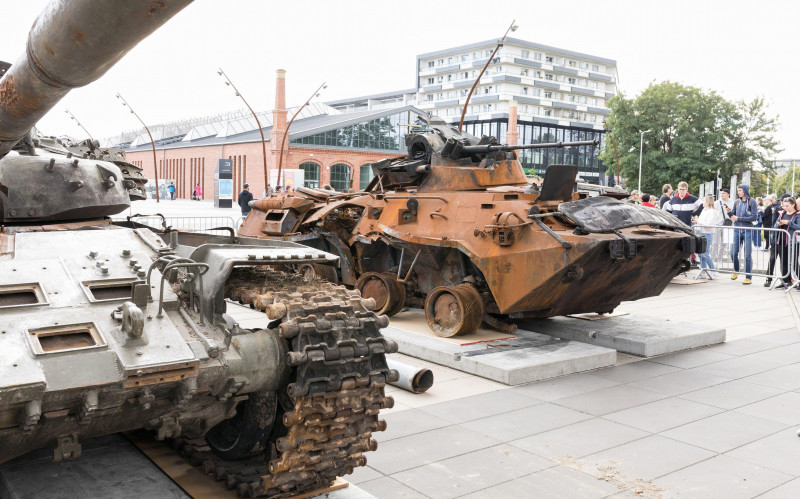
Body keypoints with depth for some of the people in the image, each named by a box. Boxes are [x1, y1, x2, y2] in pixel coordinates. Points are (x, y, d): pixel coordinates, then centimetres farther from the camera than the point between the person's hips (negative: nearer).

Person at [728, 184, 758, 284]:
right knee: (733, 253, 3)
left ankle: (748, 277, 6)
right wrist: (729, 212, -6)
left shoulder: (752, 202, -3)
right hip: (737, 230, 4)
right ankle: (736, 271, 28)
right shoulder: (737, 202, 9)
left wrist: (739, 219, -12)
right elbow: (733, 215, 16)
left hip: (747, 231, -4)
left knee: (748, 255, -1)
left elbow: (754, 217, -9)